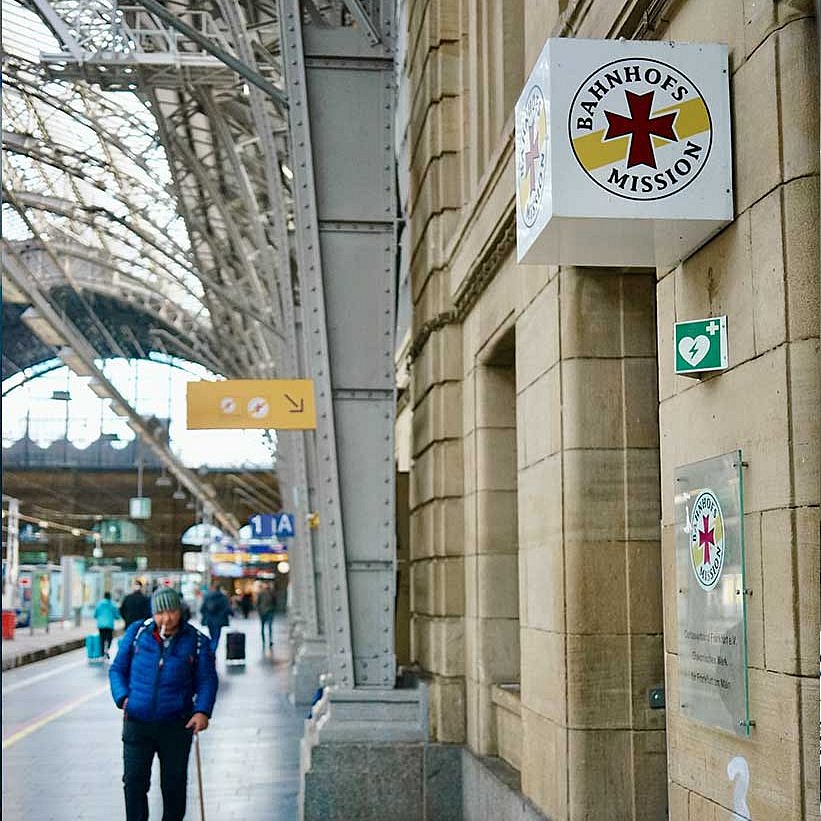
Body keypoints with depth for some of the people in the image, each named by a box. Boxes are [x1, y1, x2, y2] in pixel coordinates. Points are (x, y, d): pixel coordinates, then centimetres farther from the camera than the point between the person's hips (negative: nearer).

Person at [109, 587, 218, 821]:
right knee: (134, 782, 1)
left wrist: (202, 711, -14)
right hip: (136, 723, 0)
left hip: (177, 725, 0)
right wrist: (123, 698, -7)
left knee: (174, 783, 10)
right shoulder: (137, 632, 1)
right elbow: (117, 669, 9)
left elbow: (207, 679, 2)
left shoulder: (196, 641, -1)